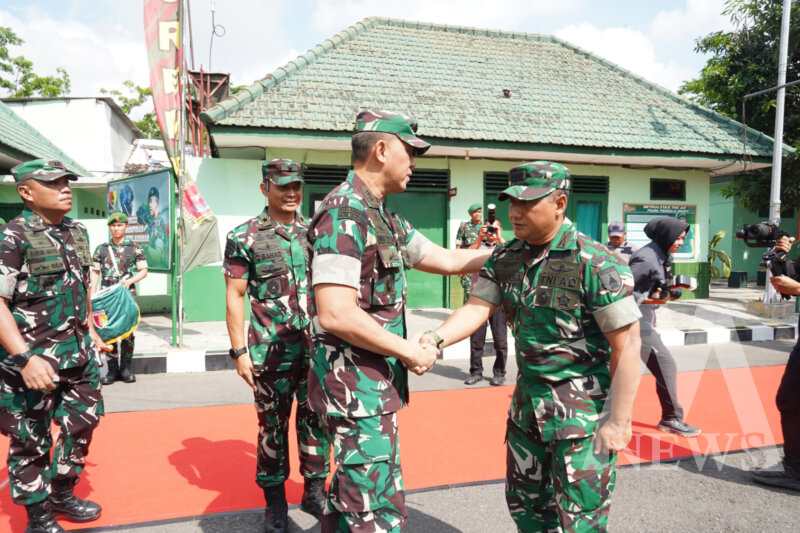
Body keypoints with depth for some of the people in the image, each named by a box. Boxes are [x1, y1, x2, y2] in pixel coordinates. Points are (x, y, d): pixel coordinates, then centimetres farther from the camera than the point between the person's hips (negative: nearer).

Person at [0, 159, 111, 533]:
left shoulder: (77, 232, 9)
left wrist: (90, 331, 20)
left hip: (78, 353, 7)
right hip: (33, 359, -7)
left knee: (83, 422, 17)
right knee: (31, 442, 8)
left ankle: (62, 494, 38)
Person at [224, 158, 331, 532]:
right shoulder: (244, 237, -4)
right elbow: (234, 296, -4)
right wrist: (239, 350, -9)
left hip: (316, 348, 3)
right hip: (270, 351, -3)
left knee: (316, 419, 10)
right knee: (273, 424, 10)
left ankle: (315, 491, 28)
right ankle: (275, 501, 27)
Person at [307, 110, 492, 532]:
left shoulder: (384, 218, 13)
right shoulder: (344, 214, -18)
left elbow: (446, 260, 19)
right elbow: (335, 315, -26)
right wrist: (408, 350, -16)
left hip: (372, 381, 10)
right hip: (357, 383, -10)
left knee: (355, 492, 22)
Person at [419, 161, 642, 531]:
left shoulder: (595, 263, -19)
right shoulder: (505, 258, 0)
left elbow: (627, 344, -17)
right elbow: (478, 307, -5)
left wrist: (619, 421, -17)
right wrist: (437, 338, -24)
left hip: (584, 409, -6)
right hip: (527, 403, 6)